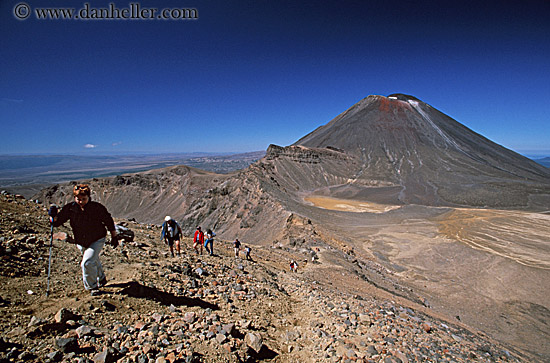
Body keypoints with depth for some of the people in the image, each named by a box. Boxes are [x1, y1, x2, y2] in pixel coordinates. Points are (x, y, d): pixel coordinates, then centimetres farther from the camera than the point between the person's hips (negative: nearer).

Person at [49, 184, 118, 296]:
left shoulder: (97, 207, -20)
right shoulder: (70, 208, -13)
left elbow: (108, 221, -8)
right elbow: (57, 222, -6)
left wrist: (114, 236, -3)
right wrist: (53, 216, -29)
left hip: (97, 240, -4)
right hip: (81, 242, 4)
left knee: (87, 262, -17)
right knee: (94, 261, 23)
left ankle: (91, 286, 6)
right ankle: (101, 278, 48)